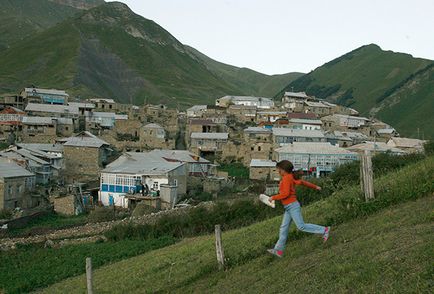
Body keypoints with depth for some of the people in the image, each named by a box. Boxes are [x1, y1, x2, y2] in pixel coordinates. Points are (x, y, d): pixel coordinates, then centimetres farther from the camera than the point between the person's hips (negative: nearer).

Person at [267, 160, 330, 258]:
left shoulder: (287, 178, -14)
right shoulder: (291, 177, 13)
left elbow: (286, 193, -22)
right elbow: (303, 182, 22)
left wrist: (273, 197, -12)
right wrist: (315, 187, 34)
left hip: (292, 206, -10)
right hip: (288, 208, 10)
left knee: (301, 226, -7)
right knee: (284, 228, 6)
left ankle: (324, 230, 4)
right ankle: (278, 250, 6)